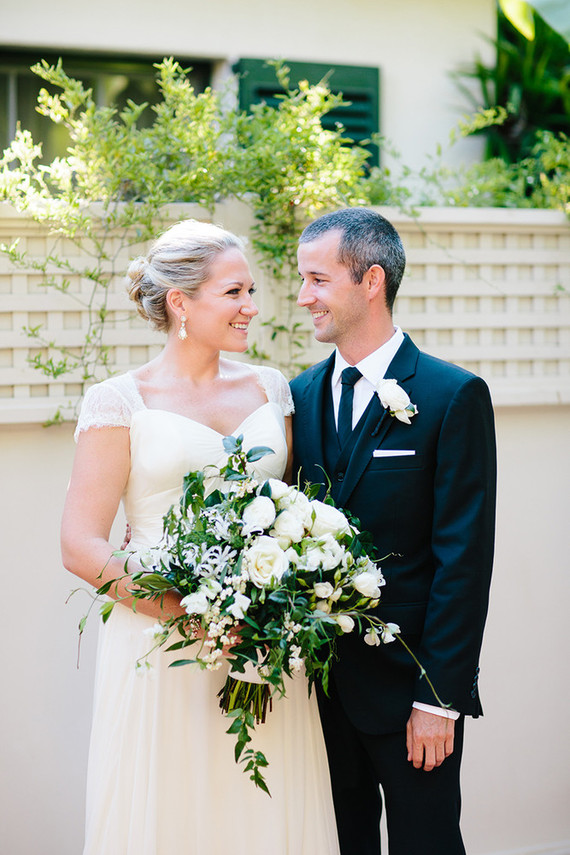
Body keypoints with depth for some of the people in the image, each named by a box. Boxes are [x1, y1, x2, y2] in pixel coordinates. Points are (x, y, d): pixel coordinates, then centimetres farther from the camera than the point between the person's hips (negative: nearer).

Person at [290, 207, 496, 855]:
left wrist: (438, 699, -15)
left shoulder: (455, 396, -10)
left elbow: (464, 561, -13)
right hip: (320, 680, 5)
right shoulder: (301, 395, 6)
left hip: (408, 687, -5)